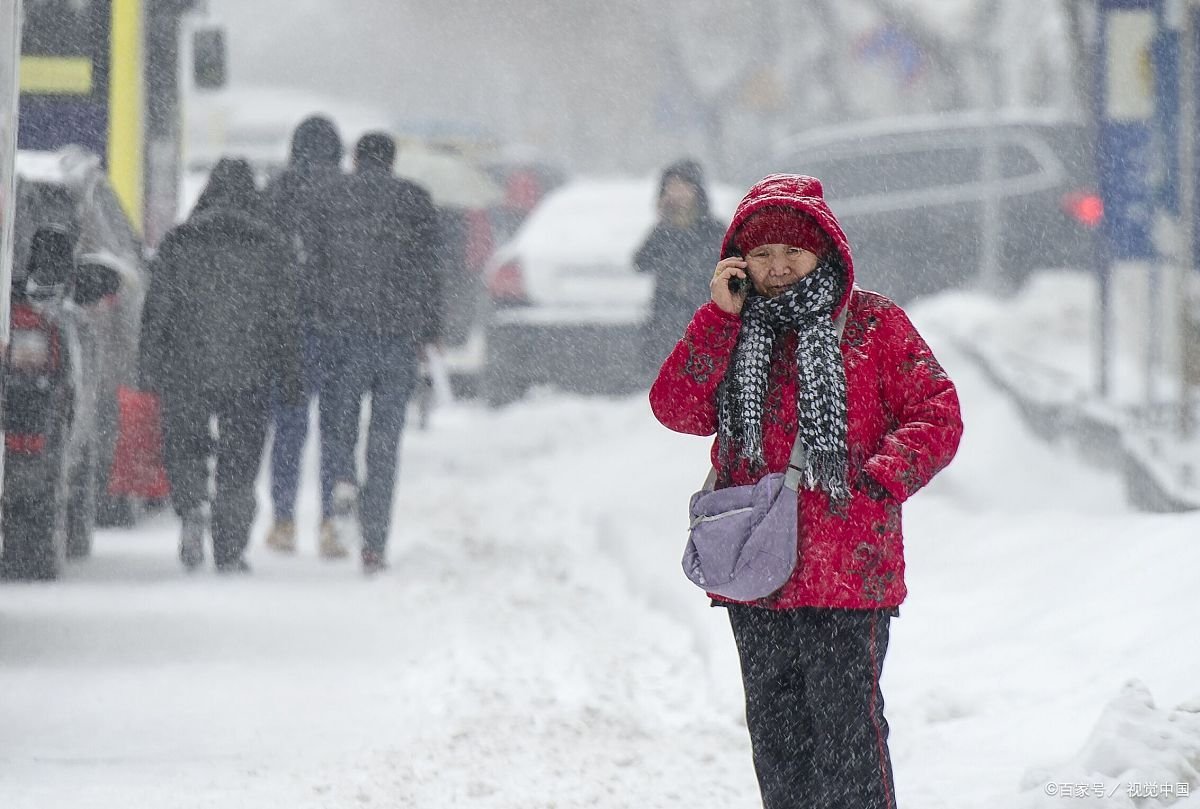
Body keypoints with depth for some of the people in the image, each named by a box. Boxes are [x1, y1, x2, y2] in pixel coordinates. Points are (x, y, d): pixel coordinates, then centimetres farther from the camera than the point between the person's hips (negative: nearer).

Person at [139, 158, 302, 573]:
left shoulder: (178, 242, 2)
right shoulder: (270, 247, 2)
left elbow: (157, 310, 0)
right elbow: (283, 317, 3)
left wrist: (150, 369, 4)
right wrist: (289, 379, 7)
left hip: (186, 370, 0)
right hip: (248, 373, 0)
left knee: (183, 446, 15)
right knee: (239, 463, 7)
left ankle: (191, 509, -12)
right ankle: (230, 553, 4)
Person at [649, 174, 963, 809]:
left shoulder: (873, 324, 1)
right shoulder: (729, 331, 11)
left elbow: (936, 416, -3)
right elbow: (677, 410, -3)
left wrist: (875, 483, -16)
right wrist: (720, 316, -8)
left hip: (848, 569, -5)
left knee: (845, 726, -7)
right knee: (774, 730, 12)